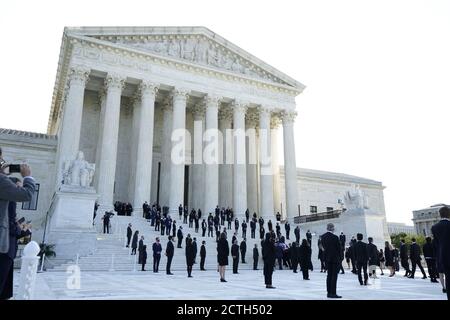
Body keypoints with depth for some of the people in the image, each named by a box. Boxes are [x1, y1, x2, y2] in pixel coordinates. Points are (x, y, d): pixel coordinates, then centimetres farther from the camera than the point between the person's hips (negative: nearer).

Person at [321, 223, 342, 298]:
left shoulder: (323, 236, 2)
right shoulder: (335, 237, -17)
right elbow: (339, 248, -10)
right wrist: (341, 258, 0)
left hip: (327, 258, 6)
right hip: (335, 258, -6)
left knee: (329, 275, 13)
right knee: (334, 276, -1)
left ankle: (329, 292, 16)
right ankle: (333, 293, 0)